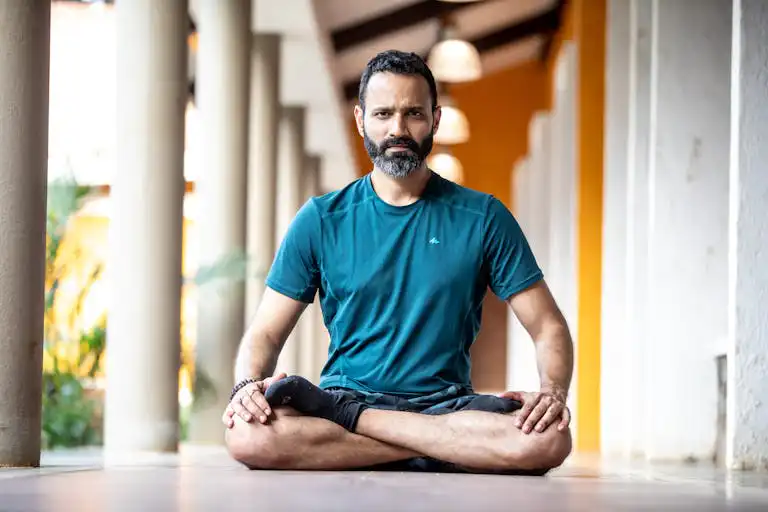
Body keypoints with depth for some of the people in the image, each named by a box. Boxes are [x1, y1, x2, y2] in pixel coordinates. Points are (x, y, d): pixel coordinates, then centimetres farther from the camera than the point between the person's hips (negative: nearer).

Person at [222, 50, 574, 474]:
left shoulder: (483, 218, 6)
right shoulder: (321, 220, 7)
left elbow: (548, 328, 5)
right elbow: (265, 335, 6)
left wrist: (553, 391, -17)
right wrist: (246, 385, -17)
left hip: (445, 403, 1)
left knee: (548, 439, -33)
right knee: (246, 434, -33)